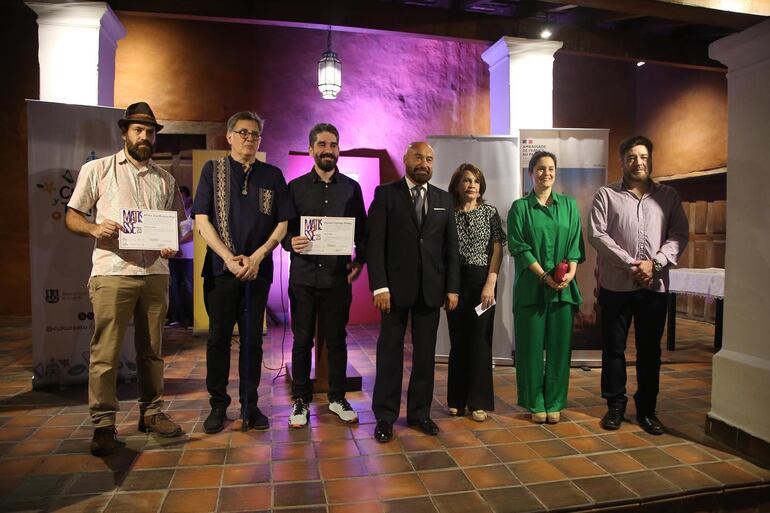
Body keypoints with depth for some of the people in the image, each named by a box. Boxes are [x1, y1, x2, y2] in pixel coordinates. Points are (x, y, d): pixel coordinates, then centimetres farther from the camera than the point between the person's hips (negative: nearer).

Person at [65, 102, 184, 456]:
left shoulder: (165, 180, 17)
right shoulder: (97, 169, 8)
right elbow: (71, 217, 6)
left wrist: (171, 245, 0)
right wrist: (95, 228, -15)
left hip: (155, 273, 3)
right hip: (112, 272, -3)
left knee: (151, 349, 10)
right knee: (105, 352, -3)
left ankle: (151, 412, 22)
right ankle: (103, 424, 9)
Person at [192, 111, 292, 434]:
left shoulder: (272, 175, 8)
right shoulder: (212, 170, 6)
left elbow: (283, 223, 4)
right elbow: (202, 220, -1)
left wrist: (257, 257, -9)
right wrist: (229, 258, -11)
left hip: (258, 270, 1)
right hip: (220, 268, -1)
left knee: (253, 339, 7)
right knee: (218, 338, 5)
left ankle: (250, 405, 19)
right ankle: (218, 405, 19)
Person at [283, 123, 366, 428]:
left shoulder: (351, 188, 8)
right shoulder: (296, 187, 6)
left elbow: (362, 230, 9)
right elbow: (283, 230, 4)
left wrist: (360, 260, -3)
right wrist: (291, 242, -17)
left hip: (338, 276, 1)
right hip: (303, 276, 0)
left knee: (336, 340, 9)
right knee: (302, 340, 7)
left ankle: (337, 397, 24)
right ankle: (301, 400, 21)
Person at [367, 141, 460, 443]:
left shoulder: (444, 199, 11)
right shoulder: (385, 194, 0)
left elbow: (451, 246, 9)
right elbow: (374, 243, -6)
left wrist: (452, 287, 3)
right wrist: (379, 286, -14)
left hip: (431, 288, 3)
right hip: (396, 287, -3)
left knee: (425, 353, 9)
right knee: (390, 352, 5)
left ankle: (420, 412, 23)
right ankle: (385, 416, 17)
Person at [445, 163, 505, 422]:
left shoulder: (489, 212, 2)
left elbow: (497, 250, -1)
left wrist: (490, 284, -10)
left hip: (482, 280, -1)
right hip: (455, 281, 1)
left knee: (480, 340, 2)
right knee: (458, 340, 8)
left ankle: (479, 402, 14)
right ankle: (457, 399, 21)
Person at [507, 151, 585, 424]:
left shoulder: (569, 205, 12)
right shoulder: (519, 207, 3)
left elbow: (575, 242, 6)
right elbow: (519, 247, -5)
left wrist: (570, 271, -11)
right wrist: (544, 275, -14)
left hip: (564, 286, 3)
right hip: (531, 286, -2)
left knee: (559, 345, 6)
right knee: (532, 345, 3)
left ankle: (554, 403, 19)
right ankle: (535, 404, 15)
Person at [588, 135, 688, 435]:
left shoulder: (668, 196, 10)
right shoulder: (606, 195, 2)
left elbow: (679, 234, 3)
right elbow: (597, 235, -7)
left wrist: (655, 263, -13)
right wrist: (631, 264, -15)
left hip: (655, 286, 2)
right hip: (616, 285, -2)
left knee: (650, 351, 10)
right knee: (614, 349, 6)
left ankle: (647, 409, 24)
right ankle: (615, 406, 21)